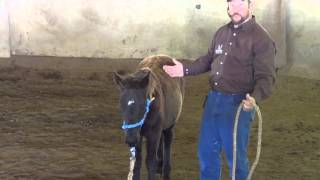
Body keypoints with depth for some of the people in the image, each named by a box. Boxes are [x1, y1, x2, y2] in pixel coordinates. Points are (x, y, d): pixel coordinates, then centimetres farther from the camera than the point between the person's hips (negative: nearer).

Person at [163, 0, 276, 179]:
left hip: (238, 104, -7)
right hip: (213, 99, 7)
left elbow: (266, 77, -18)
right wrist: (185, 69, 14)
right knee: (207, 150, 17)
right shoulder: (222, 32, 10)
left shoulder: (262, 39, -13)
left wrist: (254, 98, -36)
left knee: (235, 155, 5)